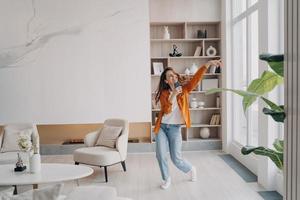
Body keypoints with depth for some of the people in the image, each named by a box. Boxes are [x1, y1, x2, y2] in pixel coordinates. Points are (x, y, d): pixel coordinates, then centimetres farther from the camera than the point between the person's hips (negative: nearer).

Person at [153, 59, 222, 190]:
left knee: (176, 159, 1)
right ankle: (166, 179, 23)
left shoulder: (184, 89, 1)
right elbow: (167, 110, -13)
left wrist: (208, 64, -25)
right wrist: (173, 95, -24)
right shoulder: (164, 93, 0)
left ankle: (190, 169, 33)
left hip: (175, 128, -1)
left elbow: (197, 77, -13)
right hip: (162, 127, 1)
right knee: (160, 155, -2)